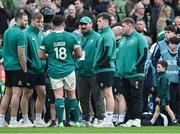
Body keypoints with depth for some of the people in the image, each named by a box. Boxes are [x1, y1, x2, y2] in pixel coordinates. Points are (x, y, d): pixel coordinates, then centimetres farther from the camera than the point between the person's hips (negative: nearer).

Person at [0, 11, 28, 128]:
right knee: (16, 93, -5)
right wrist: (25, 70, -12)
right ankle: (13, 121, -6)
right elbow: (21, 54, -18)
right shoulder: (20, 34, -14)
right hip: (18, 67, -8)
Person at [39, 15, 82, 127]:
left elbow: (41, 56, 2)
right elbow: (79, 54, 2)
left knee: (58, 96, 0)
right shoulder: (71, 37, -3)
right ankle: (77, 121, 14)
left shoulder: (47, 39, -2)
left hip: (54, 71, 0)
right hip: (69, 70, 0)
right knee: (72, 96, 11)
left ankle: (60, 122, -8)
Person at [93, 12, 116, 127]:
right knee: (107, 94, 12)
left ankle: (109, 120, -9)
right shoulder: (104, 33, 17)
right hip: (103, 69, 10)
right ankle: (108, 119, 15)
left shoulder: (107, 35, -13)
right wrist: (98, 63, 14)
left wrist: (98, 63, -11)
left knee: (108, 94, -8)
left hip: (105, 69, -10)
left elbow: (107, 53, -22)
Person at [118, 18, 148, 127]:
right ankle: (130, 119, 11)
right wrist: (119, 68, 12)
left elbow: (144, 55, -11)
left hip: (136, 74, -8)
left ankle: (137, 119, -12)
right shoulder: (123, 40, 19)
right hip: (124, 75, 8)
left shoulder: (139, 38, -4)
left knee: (137, 96, -9)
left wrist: (136, 67, -16)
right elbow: (119, 55, 25)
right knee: (128, 98, 8)